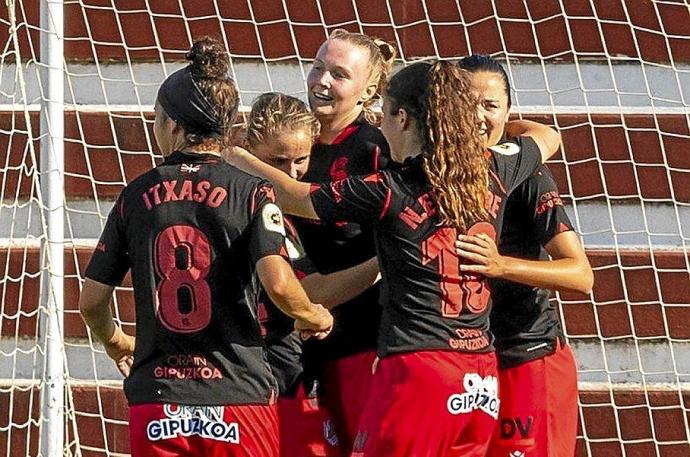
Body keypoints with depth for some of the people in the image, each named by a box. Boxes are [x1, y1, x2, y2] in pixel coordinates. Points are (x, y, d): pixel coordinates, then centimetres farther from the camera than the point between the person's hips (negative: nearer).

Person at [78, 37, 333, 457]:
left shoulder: (137, 196, 7)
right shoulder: (251, 192, -1)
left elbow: (91, 299, 11)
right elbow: (278, 282, -15)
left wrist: (115, 342, 32)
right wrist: (315, 317, 6)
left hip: (156, 407, 2)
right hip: (238, 399, -2)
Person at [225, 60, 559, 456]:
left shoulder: (391, 190, -6)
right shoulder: (492, 174, 7)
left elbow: (294, 197, 5)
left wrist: (238, 158, 20)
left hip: (417, 368, -6)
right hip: (481, 383, 6)